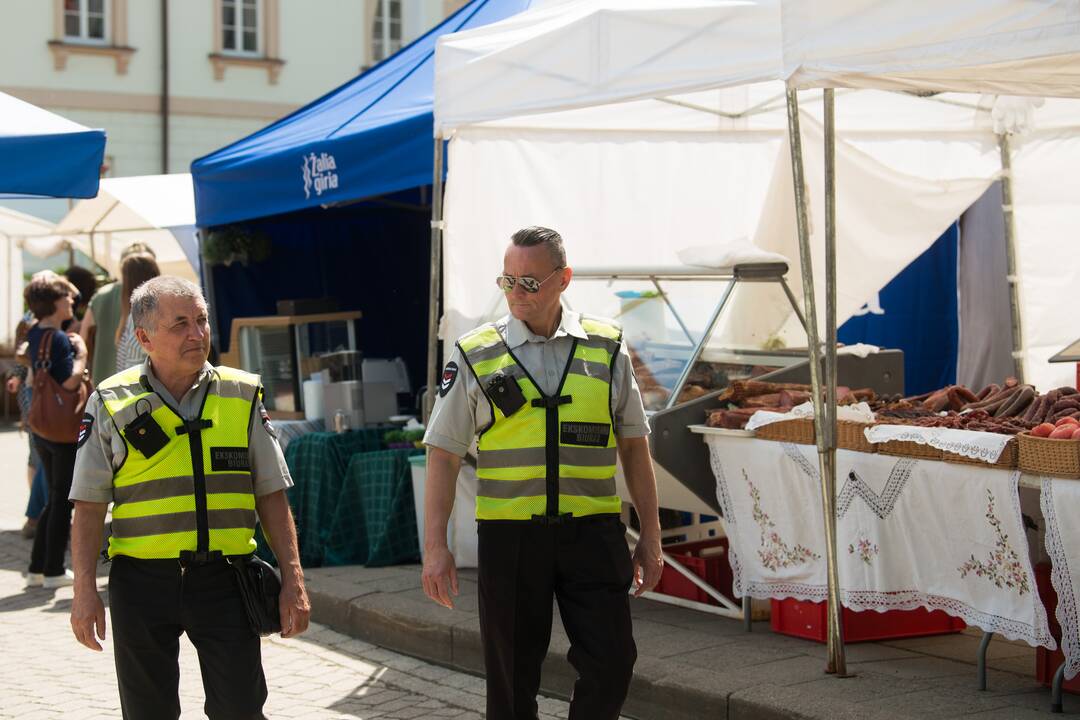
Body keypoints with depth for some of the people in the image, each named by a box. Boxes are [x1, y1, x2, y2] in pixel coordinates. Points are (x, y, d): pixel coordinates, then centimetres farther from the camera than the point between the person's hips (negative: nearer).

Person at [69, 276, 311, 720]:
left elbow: (271, 496, 8)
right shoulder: (112, 404, 1)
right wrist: (84, 592, -5)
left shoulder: (242, 396, 5)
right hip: (142, 581, 0)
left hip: (223, 580, 1)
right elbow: (88, 507, 2)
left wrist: (292, 581, 2)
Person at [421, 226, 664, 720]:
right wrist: (435, 546, -5)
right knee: (512, 678, 6)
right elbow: (443, 454, 3)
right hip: (509, 535, -1)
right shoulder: (475, 355, 2)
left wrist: (650, 535, 10)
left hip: (592, 532, 1)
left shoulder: (606, 347, 6)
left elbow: (633, 445, 12)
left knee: (611, 664, -4)